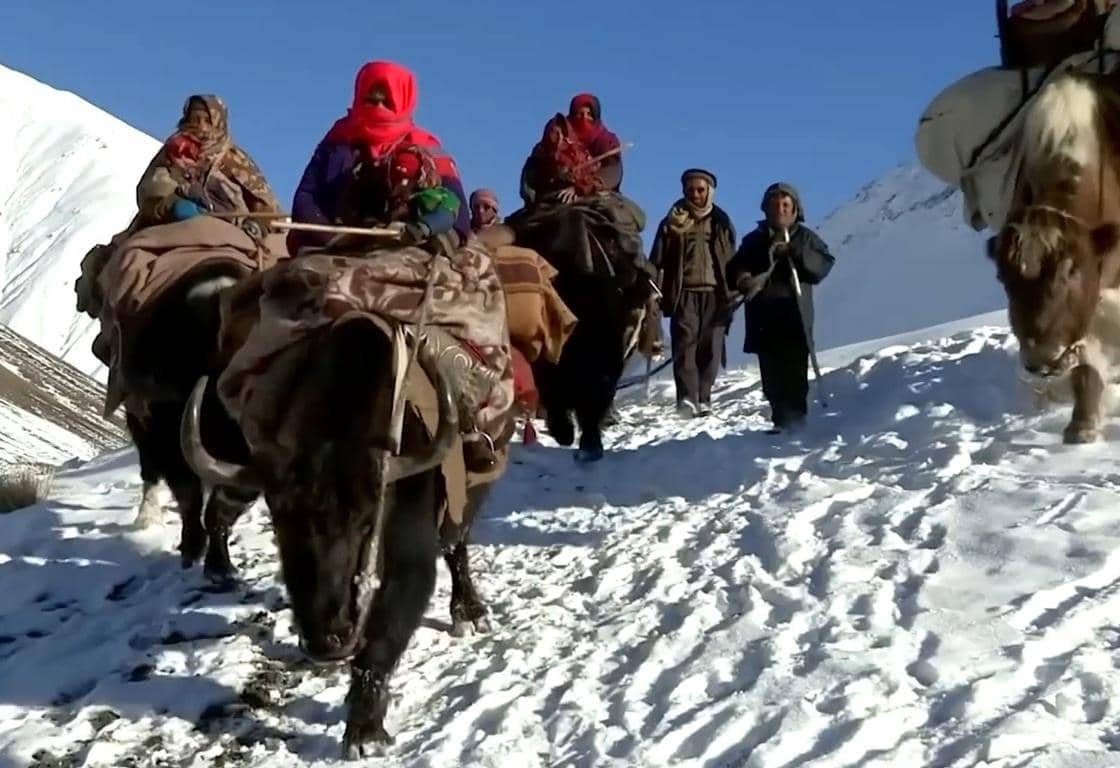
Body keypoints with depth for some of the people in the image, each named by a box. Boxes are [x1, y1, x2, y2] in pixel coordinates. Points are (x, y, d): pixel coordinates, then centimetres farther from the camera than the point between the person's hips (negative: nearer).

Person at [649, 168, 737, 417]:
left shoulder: (722, 222, 14)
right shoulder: (673, 222, 8)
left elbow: (732, 261, 15)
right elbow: (658, 260, 4)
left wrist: (732, 293, 8)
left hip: (715, 293, 2)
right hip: (684, 292, -2)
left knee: (710, 348, 0)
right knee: (685, 344, -14)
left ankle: (702, 398, 7)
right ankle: (687, 398, -22)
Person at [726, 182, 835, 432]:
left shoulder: (806, 237, 10)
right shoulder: (754, 240, 15)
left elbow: (823, 265, -2)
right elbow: (734, 269, 8)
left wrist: (794, 253, -15)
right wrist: (743, 280, -15)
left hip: (794, 315, -3)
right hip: (763, 316, 3)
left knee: (794, 374, -10)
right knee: (772, 376, 4)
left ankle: (795, 423, -9)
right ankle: (781, 422, 11)